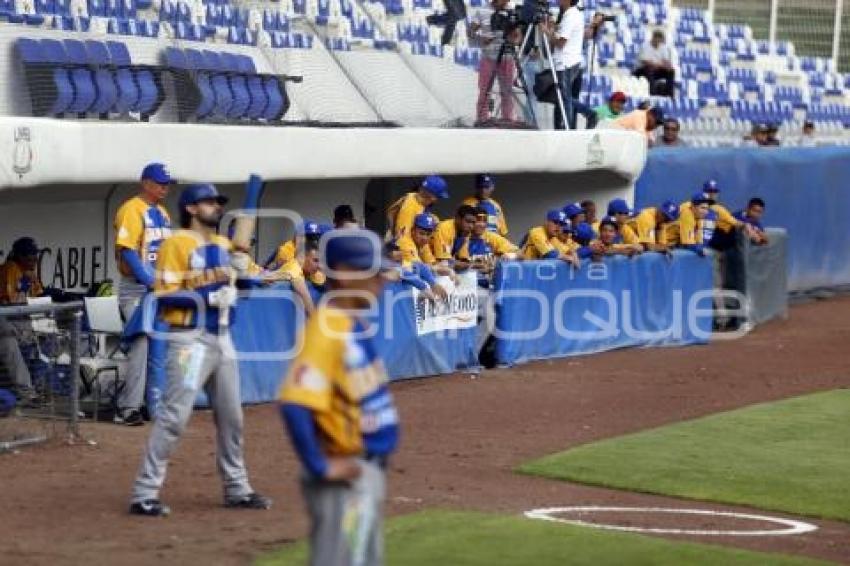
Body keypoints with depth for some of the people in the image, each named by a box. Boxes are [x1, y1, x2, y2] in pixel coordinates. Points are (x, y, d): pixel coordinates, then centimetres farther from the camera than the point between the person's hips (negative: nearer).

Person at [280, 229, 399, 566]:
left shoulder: (356, 324, 8)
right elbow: (294, 404, -31)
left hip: (368, 471, 10)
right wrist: (320, 468, -25)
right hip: (344, 477, -10)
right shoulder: (326, 332, -21)